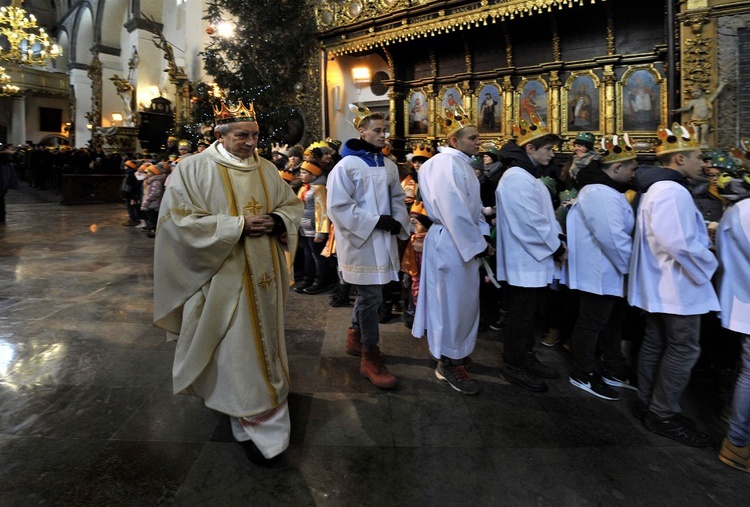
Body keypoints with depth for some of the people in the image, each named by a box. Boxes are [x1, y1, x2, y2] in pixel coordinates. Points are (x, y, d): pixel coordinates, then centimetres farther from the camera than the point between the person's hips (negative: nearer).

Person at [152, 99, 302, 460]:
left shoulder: (267, 169, 6)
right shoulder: (195, 169, -9)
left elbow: (292, 204, 15)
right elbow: (179, 220, -15)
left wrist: (276, 221, -9)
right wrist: (238, 224, -20)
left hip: (264, 278, 5)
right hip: (224, 278, -5)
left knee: (263, 342, 18)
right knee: (234, 347, 3)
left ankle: (265, 400, 40)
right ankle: (251, 416, 20)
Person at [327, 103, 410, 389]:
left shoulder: (389, 166, 10)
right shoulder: (346, 166, -10)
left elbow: (397, 199, 17)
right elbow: (338, 207, -16)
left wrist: (399, 223, -4)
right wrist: (376, 221, -19)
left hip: (383, 240, 7)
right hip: (360, 241, -7)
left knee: (367, 294, 17)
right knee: (371, 296, -5)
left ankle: (355, 336, 37)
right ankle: (370, 357, 9)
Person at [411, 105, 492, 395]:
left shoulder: (460, 163, 14)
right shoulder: (447, 164, -18)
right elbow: (454, 212, -24)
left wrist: (483, 236, 3)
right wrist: (477, 244, -18)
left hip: (465, 242, 10)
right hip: (452, 243, -10)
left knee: (465, 301, 18)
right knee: (453, 303, 0)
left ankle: (456, 354, 34)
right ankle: (449, 364, 15)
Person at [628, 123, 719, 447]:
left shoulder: (656, 188, 14)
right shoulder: (672, 191, -20)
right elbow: (681, 244, -27)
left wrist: (701, 234, 12)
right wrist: (708, 265, -11)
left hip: (659, 283, 11)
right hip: (677, 284, -11)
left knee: (655, 343, 15)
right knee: (683, 349, -2)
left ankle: (647, 404, 26)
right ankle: (663, 415, 8)